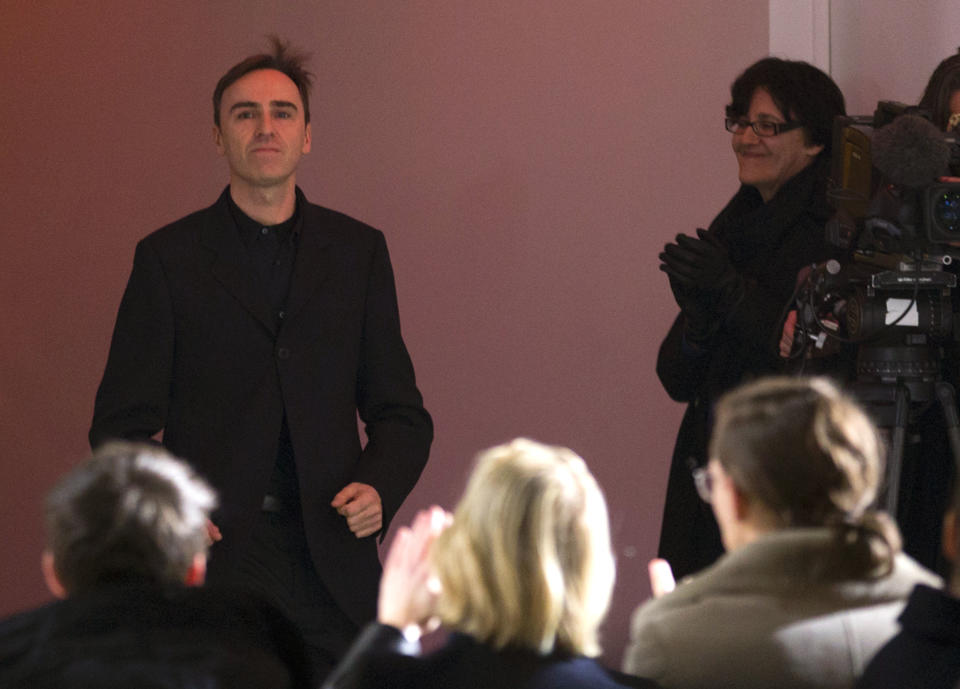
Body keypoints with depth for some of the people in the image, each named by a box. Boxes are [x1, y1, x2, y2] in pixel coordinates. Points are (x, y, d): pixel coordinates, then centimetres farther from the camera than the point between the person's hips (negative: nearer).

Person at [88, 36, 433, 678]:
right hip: (212, 554, -2)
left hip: (332, 565, 2)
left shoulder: (358, 251, 12)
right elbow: (121, 424, 4)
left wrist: (379, 487, -7)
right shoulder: (169, 258, 5)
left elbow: (401, 414, 14)